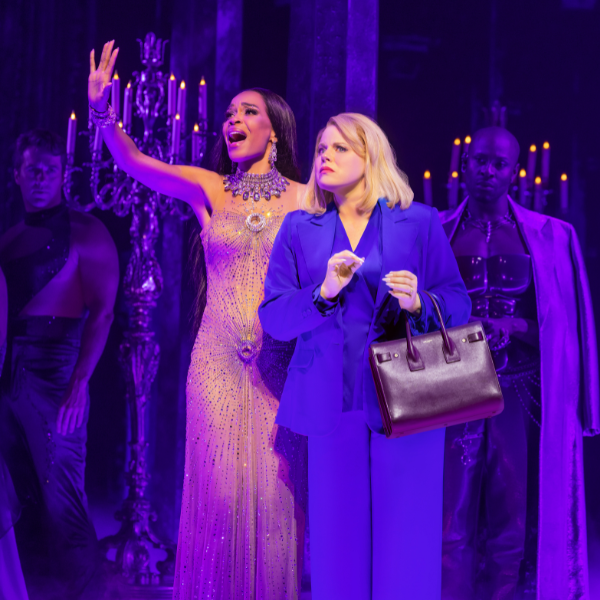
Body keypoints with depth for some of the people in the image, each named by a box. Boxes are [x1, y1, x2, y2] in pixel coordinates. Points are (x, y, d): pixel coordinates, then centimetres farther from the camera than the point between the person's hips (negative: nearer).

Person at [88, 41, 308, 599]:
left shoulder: (306, 200, 4)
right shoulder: (207, 190, 5)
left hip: (282, 364, 0)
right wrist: (103, 113, -25)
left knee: (274, 489, 2)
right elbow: (134, 162, -9)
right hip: (217, 362, 1)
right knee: (218, 488, 2)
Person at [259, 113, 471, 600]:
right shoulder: (300, 228, 11)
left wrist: (420, 304, -17)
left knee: (406, 545, -1)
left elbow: (459, 306, 3)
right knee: (337, 542, 5)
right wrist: (324, 292, -14)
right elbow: (272, 316, 2)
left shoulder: (420, 223, 6)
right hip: (331, 404, 2)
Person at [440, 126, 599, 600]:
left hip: (521, 396, 0)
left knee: (512, 519, 4)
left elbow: (562, 325, 7)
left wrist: (514, 326, -9)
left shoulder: (550, 237, 6)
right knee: (452, 516, -1)